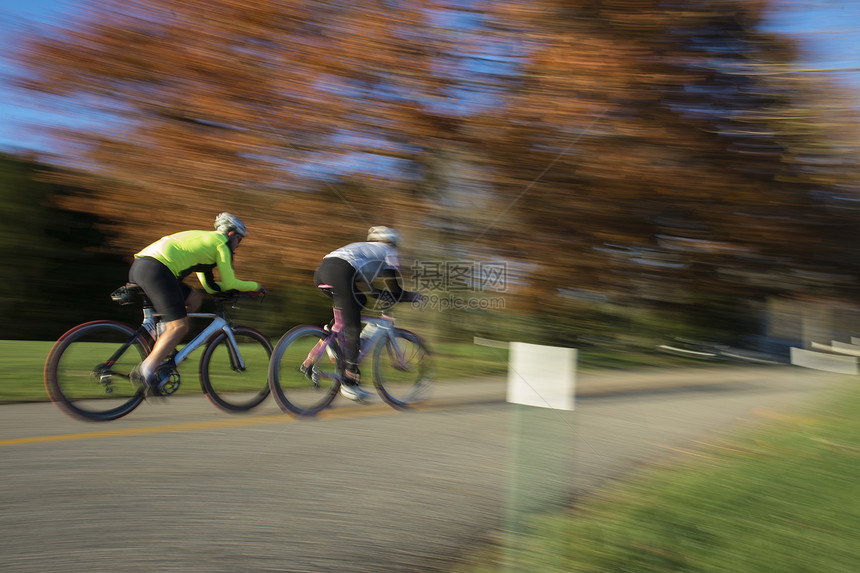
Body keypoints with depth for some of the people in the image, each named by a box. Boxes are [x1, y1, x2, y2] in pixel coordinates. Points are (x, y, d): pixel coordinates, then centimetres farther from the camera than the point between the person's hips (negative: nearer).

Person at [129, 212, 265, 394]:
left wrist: (241, 287, 33)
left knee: (194, 299, 20)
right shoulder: (221, 242, 8)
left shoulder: (204, 239, 33)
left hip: (139, 266, 10)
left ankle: (164, 347, 13)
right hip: (155, 269, -10)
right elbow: (229, 283, 5)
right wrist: (254, 286, 21)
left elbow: (209, 286, 32)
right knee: (179, 326, -11)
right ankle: (146, 371, -19)